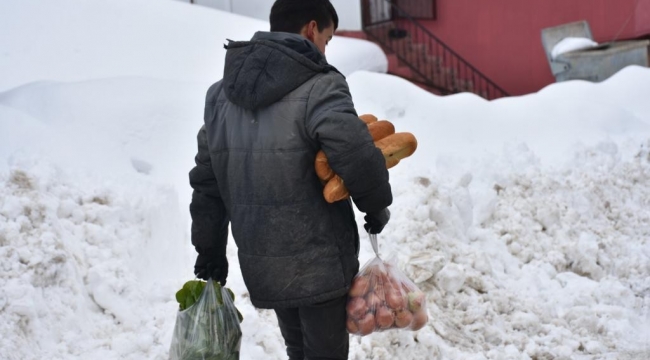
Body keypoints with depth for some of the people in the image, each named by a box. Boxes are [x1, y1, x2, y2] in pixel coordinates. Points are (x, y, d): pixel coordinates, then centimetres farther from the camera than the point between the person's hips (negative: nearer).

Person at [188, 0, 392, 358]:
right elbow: (357, 154, -27)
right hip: (319, 262, -7)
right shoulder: (318, 87, -15)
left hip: (261, 263, 7)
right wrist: (376, 206, -8)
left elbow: (207, 179, 12)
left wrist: (209, 250, 19)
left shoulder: (221, 93, 9)